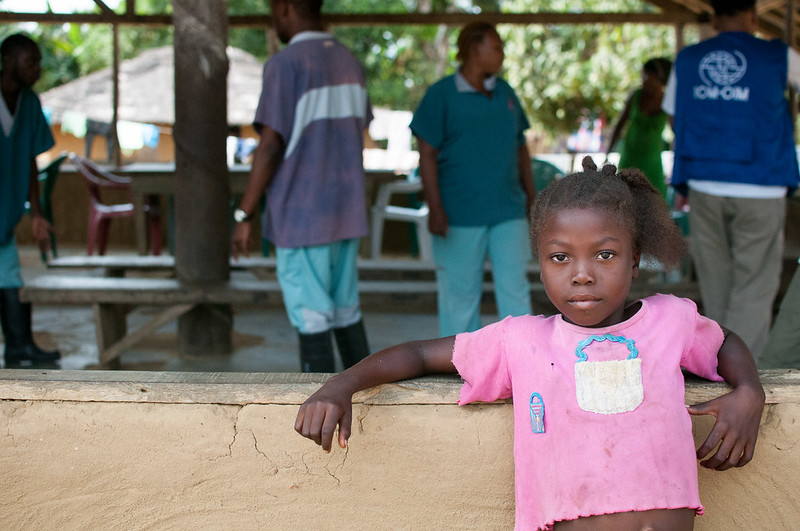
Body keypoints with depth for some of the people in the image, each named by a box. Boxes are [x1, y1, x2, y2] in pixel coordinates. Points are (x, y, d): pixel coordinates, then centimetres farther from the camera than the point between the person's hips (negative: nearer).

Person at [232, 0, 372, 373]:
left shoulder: (284, 64, -15)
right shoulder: (350, 63, 10)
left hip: (300, 215, -7)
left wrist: (243, 217, -12)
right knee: (344, 311, 17)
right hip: (344, 213, 7)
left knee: (311, 318, 0)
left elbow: (269, 147, -18)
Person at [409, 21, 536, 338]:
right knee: (460, 292, 4)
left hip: (508, 211, 4)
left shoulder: (505, 93, 10)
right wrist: (435, 209, -16)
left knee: (515, 289, 1)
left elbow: (520, 148, 15)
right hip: (459, 214, -4)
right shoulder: (441, 95, -6)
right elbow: (427, 154, -9)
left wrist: (531, 197, 13)